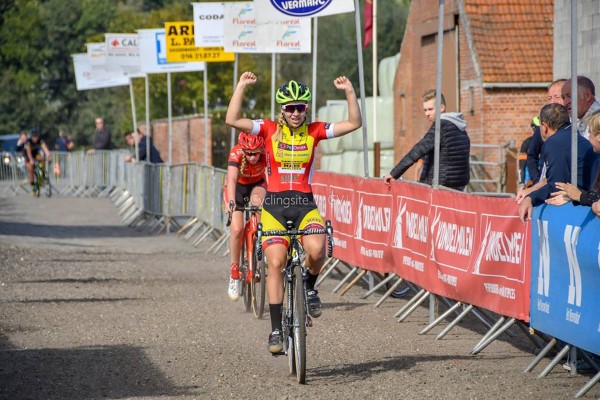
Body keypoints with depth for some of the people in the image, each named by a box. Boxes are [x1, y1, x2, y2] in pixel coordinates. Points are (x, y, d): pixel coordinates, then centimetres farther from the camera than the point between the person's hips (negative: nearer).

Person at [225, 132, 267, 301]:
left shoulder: (266, 153, -29)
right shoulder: (236, 153, -33)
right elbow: (231, 179, -45)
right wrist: (231, 202, -61)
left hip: (257, 185, 1)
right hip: (238, 187, -1)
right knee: (236, 229, -16)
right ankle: (234, 274, -2)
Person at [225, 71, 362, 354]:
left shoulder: (314, 131, 5)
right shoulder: (269, 129, 2)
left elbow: (354, 123, 0)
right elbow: (232, 120, -11)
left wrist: (349, 92, -9)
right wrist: (241, 86, -14)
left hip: (305, 205, 0)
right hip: (274, 205, 0)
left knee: (316, 250, -28)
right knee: (275, 263, -13)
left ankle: (309, 288, 6)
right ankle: (276, 329, -6)